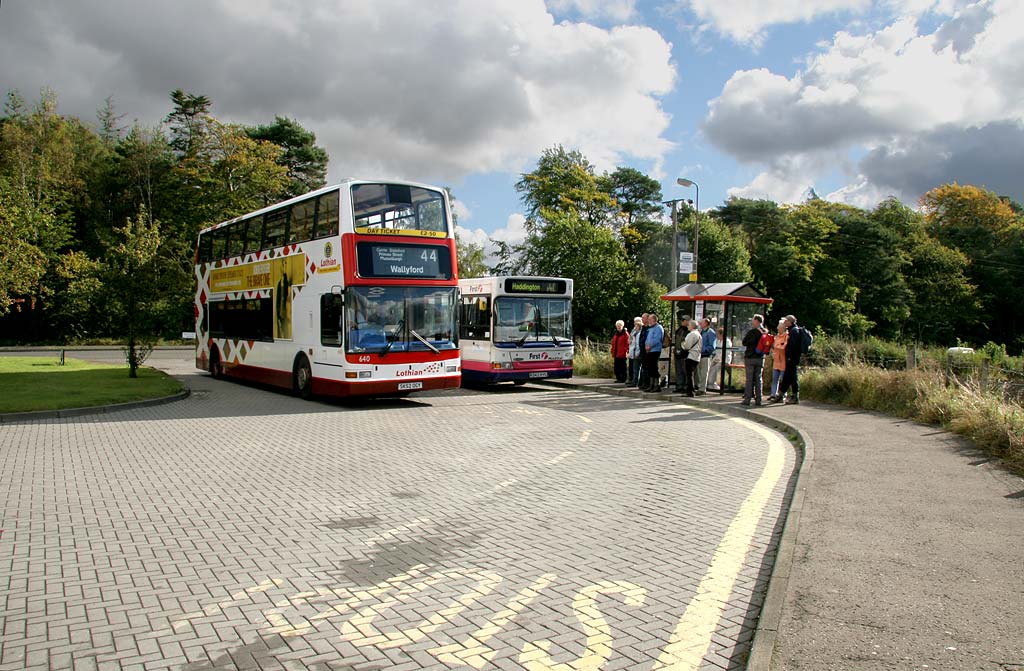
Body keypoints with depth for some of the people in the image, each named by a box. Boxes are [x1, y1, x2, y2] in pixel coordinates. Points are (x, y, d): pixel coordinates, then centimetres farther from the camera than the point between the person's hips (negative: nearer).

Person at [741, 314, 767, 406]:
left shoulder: (751, 332, -14)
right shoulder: (765, 332, 1)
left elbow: (744, 343, -4)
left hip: (750, 358, -5)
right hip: (760, 358, 5)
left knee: (749, 379, -1)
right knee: (758, 379, 9)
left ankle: (747, 399, 0)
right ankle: (758, 399, 9)